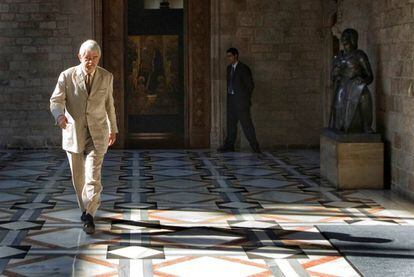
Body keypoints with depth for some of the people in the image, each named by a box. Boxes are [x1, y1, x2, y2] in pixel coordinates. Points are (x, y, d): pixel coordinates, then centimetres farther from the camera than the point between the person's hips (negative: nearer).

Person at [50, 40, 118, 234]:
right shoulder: (67, 76, -6)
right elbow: (56, 101, -10)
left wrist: (113, 128, 20)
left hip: (97, 134, -1)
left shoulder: (106, 77, 0)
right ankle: (86, 208, 35)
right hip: (73, 133, 1)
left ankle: (89, 216, -12)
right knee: (78, 176, 12)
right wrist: (60, 115, -33)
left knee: (93, 176, -14)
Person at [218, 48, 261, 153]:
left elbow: (250, 85, -7)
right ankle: (229, 145, 14)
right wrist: (229, 96, 10)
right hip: (231, 99, 7)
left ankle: (254, 146, -4)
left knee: (246, 122, -8)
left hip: (241, 99, -7)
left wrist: (246, 99, -6)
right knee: (231, 122, 9)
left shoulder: (244, 69, -9)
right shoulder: (229, 68, 14)